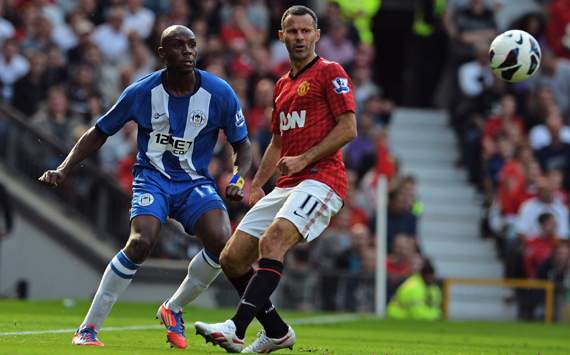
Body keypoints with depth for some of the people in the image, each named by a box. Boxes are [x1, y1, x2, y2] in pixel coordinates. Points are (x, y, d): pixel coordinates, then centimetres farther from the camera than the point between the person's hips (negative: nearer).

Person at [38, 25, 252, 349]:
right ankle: (88, 329, -18)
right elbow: (98, 134, 5)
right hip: (152, 176, -2)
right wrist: (63, 171, -5)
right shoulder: (143, 92, -8)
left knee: (222, 242, -25)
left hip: (196, 182, 2)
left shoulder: (220, 94, -6)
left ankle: (173, 309, 2)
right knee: (142, 241, -30)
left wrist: (238, 179, -13)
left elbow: (242, 144, 6)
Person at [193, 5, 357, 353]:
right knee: (232, 259, 2)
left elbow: (348, 128, -10)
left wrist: (303, 159, -15)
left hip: (321, 179, -9)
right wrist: (256, 185, 20)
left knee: (272, 240, -31)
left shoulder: (330, 72, -1)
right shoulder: (282, 85, 23)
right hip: (287, 185, 9)